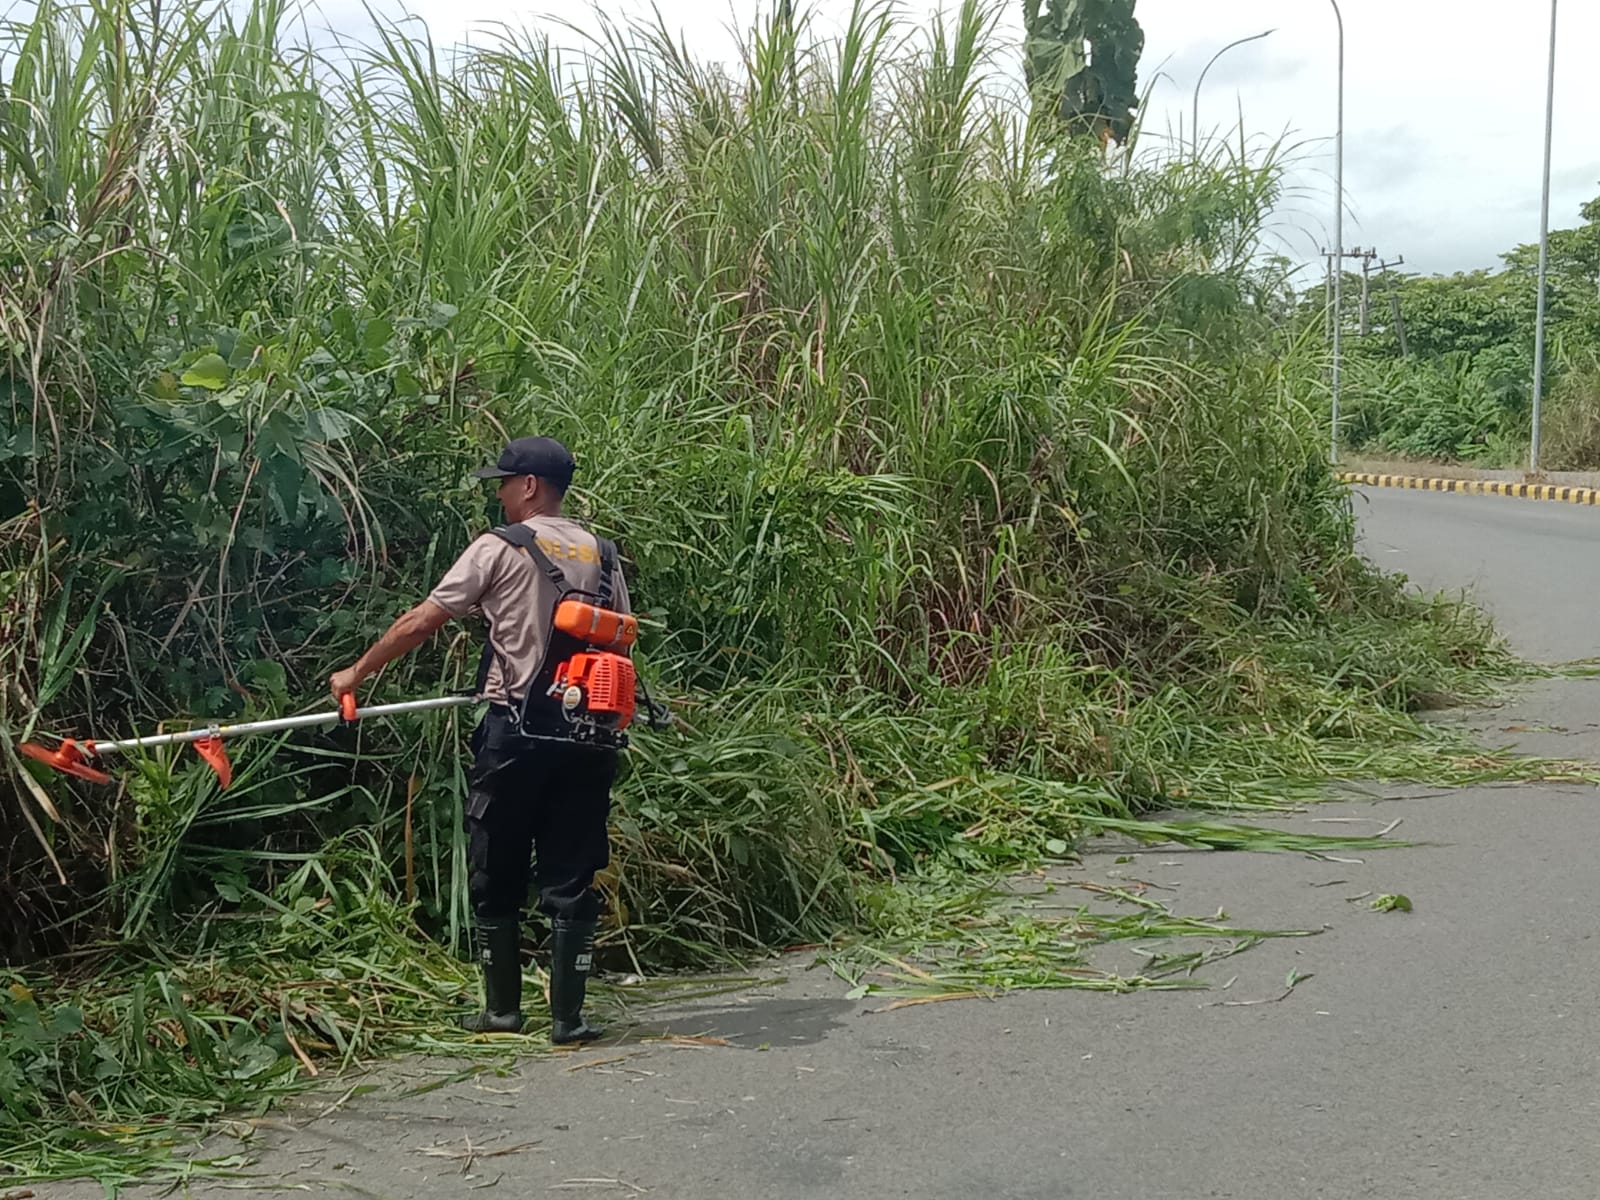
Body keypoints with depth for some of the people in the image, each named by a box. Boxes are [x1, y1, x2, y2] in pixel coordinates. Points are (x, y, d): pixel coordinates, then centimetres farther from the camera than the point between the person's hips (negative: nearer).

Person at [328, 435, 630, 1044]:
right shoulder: (603, 556, 10)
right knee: (570, 878, 7)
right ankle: (567, 1016, 7)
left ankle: (502, 1009, 19)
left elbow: (419, 623, -4)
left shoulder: (499, 548, -4)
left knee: (496, 877, 11)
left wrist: (356, 673, 6)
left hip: (516, 732, -4)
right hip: (588, 734, 4)